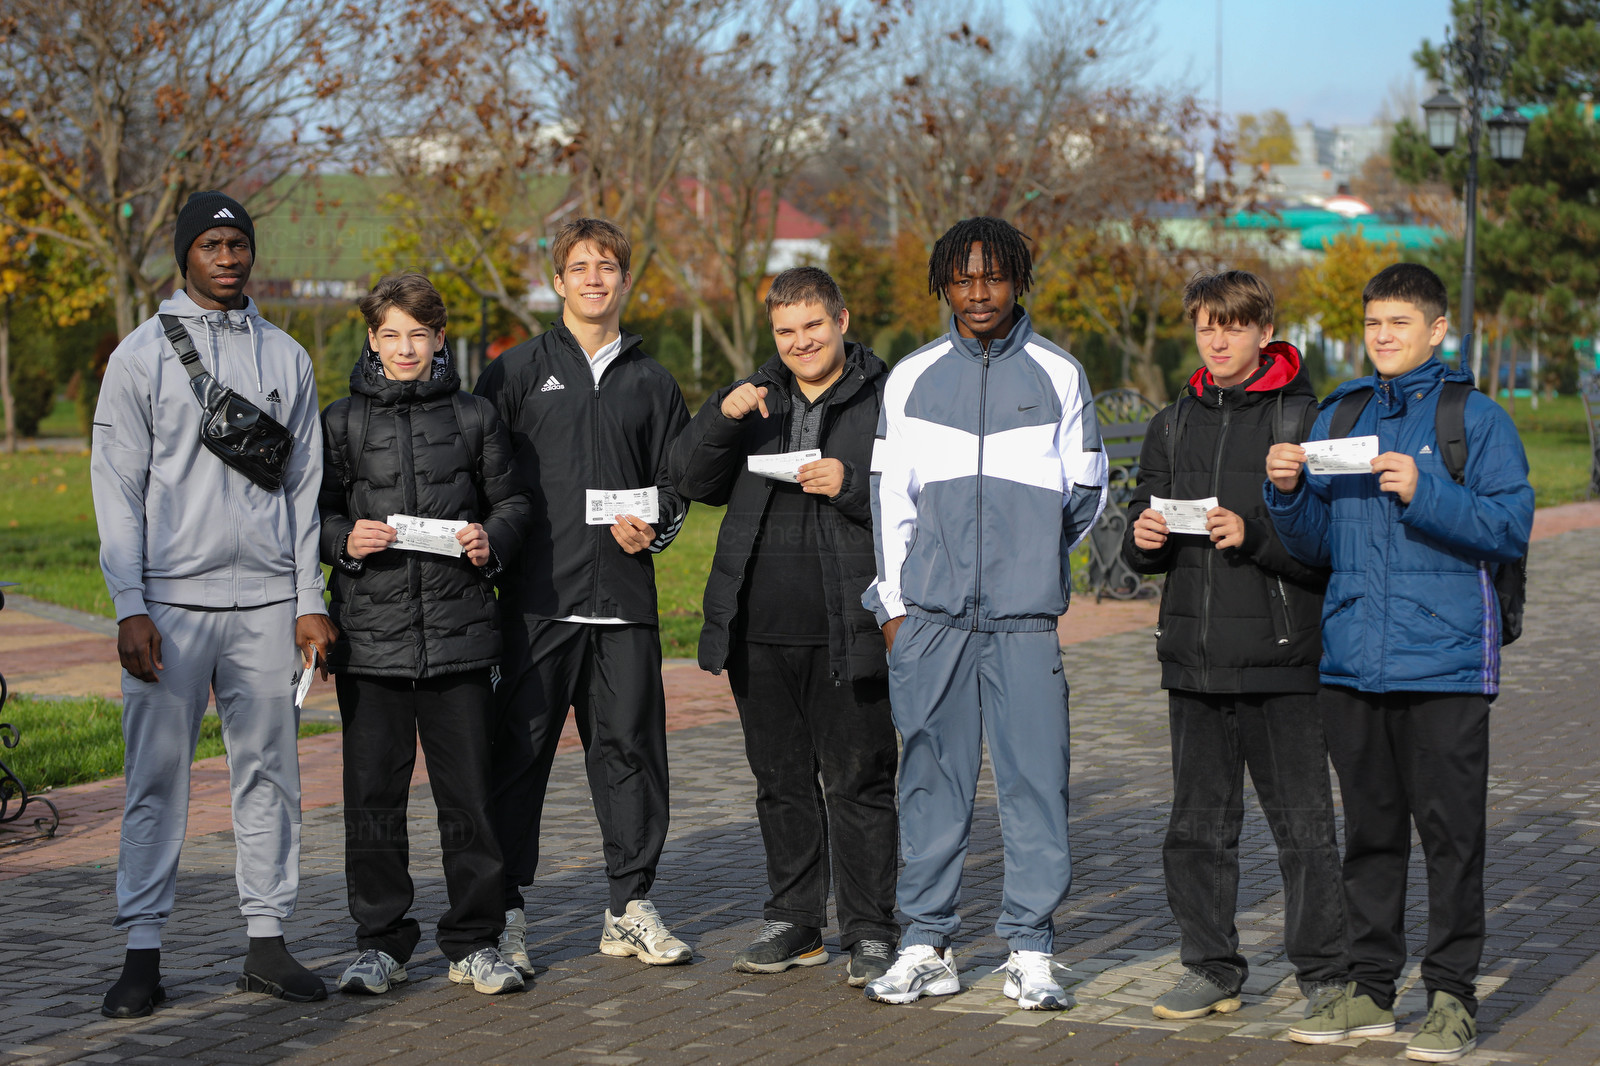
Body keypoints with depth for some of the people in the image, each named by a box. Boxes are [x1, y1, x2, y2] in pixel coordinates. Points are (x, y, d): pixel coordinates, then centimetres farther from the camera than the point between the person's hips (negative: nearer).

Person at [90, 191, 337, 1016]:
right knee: (157, 775, -2)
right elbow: (117, 489, 0)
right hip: (170, 600, -3)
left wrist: (309, 601, 6)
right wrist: (129, 608, -8)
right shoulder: (141, 356, 2)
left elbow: (304, 484, 13)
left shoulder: (285, 357, 12)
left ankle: (268, 941, 12)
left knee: (268, 770, 5)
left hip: (266, 602, 3)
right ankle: (142, 952, 3)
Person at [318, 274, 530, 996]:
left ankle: (475, 943, 13)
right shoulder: (341, 422, 7)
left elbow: (509, 500, 14)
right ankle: (380, 944, 14)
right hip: (371, 634, 0)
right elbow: (312, 511, 11)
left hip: (459, 633, 0)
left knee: (469, 794, 3)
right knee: (373, 795, 3)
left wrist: (492, 538, -7)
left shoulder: (474, 417, 9)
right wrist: (344, 539, -9)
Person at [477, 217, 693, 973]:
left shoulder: (650, 382, 15)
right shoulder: (517, 371, 7)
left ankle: (631, 906, 15)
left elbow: (675, 479, 18)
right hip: (538, 597, -2)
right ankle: (503, 911, 5)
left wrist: (652, 524, -1)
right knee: (519, 749, -2)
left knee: (630, 746, 4)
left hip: (624, 597, 3)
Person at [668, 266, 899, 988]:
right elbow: (692, 482, 6)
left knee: (858, 781, -2)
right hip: (760, 631, 5)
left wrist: (850, 487, -18)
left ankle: (869, 933, 7)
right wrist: (721, 417, -10)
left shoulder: (887, 399, 2)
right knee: (781, 781, 13)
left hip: (847, 631, -5)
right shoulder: (757, 399, 15)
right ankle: (794, 923, 23)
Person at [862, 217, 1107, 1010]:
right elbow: (890, 499, 10)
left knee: (1034, 776, -4)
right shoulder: (910, 379, 10)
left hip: (1025, 616, -1)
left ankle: (1029, 951, 4)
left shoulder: (1058, 375, 6)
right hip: (929, 615, 1)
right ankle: (927, 944, 11)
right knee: (931, 776, 3)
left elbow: (1084, 496, 13)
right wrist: (894, 603, 6)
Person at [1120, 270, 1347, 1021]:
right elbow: (1141, 530, 17)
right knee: (1198, 826, 10)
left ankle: (1324, 973, 9)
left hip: (1281, 659, -5)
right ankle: (1212, 969, 21)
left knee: (1303, 825, -1)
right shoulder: (1173, 425, 13)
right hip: (1194, 657, 5)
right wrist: (1144, 540, -5)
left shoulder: (1307, 419, -3)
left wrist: (1254, 535, -21)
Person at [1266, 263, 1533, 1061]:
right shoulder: (1339, 417, 13)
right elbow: (1316, 545, 14)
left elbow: (1511, 526, -10)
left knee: (1449, 832, -1)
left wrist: (1424, 494, -20)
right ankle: (1371, 988, 20)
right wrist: (1288, 490, -4)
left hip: (1444, 662, -5)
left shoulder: (1475, 418, -2)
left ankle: (1452, 997, 8)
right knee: (1368, 831, 11)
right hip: (1352, 663, 5)